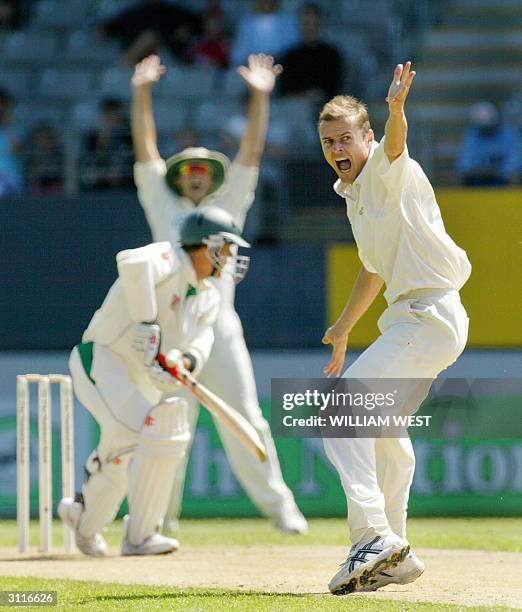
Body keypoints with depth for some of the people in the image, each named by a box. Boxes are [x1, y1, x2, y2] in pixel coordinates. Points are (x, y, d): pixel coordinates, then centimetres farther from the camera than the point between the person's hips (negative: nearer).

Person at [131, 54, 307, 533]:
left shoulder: (228, 207, 17)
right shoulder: (163, 206, 16)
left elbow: (251, 154, 9)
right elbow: (145, 152, 9)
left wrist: (260, 98, -1)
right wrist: (141, 95, 1)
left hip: (220, 327, 0)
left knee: (244, 419, -3)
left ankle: (277, 503, -2)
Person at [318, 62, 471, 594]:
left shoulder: (388, 172, -10)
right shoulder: (354, 195, 16)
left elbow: (395, 140, -36)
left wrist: (397, 107, -57)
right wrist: (343, 329, 37)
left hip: (431, 316, -11)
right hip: (409, 318, 11)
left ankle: (374, 534, -26)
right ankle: (394, 557, 30)